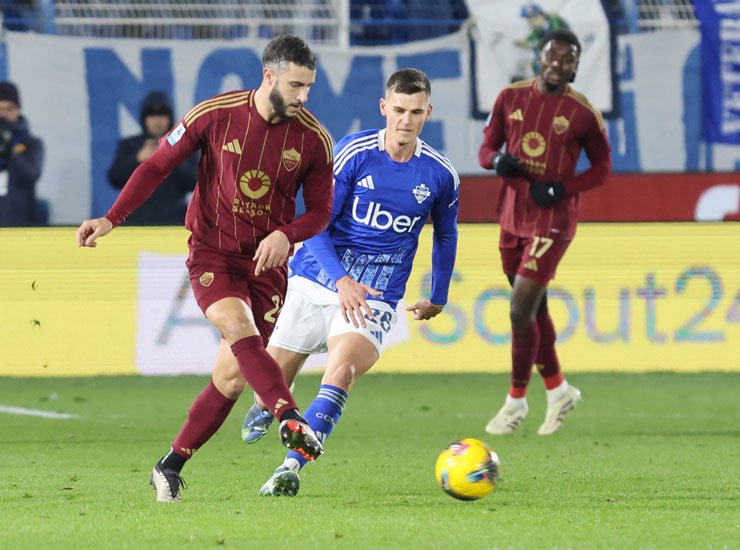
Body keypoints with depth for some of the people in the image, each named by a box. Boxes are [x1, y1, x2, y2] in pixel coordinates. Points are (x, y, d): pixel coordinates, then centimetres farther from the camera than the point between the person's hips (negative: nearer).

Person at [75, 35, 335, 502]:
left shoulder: (314, 140, -4)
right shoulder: (216, 114, -8)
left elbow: (321, 210, 6)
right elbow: (157, 166, 0)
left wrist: (285, 235, -15)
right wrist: (111, 219, -8)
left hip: (268, 262, 2)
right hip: (212, 254, -2)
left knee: (234, 377, -1)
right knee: (239, 328, -31)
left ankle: (171, 468, 13)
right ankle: (291, 421, -48)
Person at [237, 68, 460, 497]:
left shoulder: (441, 175, -2)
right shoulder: (353, 153, -10)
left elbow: (446, 235, 19)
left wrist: (438, 298, 27)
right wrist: (342, 280, -26)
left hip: (375, 298, 0)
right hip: (316, 281, 0)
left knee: (343, 369, -29)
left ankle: (292, 468, -31)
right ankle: (263, 411, 45)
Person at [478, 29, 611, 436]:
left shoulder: (583, 113, -9)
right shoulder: (511, 98, 1)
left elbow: (602, 166, 1)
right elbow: (486, 147, 10)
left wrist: (562, 189, -14)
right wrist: (496, 161, -14)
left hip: (551, 222, -5)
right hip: (513, 216, 5)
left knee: (521, 312, -11)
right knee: (534, 311, 15)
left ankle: (516, 401, 5)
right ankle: (558, 390, 33)